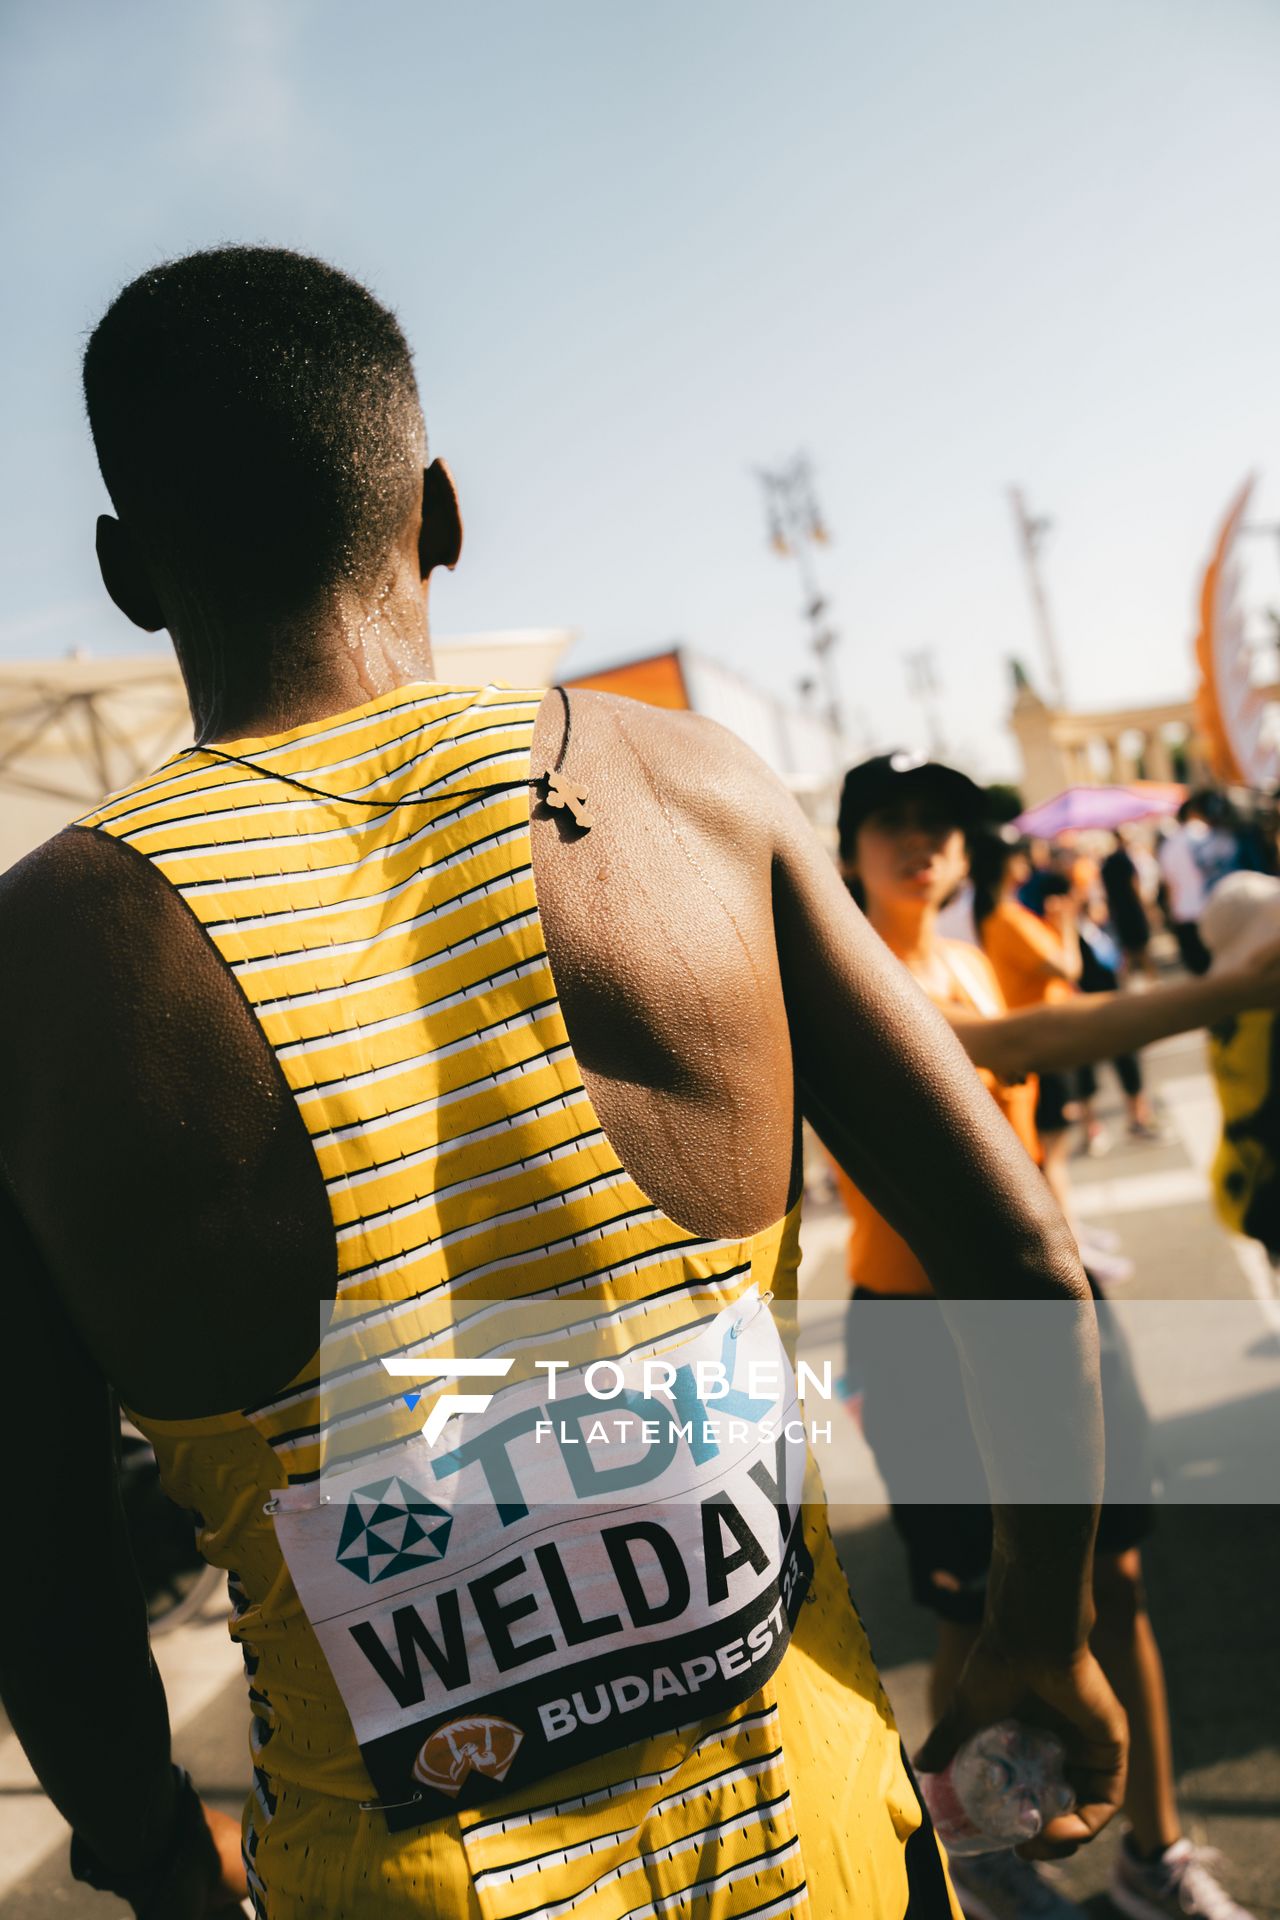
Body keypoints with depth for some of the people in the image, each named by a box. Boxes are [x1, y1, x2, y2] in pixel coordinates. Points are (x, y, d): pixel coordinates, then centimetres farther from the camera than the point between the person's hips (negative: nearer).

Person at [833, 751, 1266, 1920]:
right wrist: (1223, 993, -43)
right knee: (980, 1614, 8)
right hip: (925, 1331, -6)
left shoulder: (970, 961, 8)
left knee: (1115, 1577, 12)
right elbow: (1007, 1047, -35)